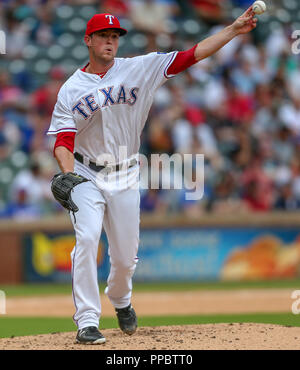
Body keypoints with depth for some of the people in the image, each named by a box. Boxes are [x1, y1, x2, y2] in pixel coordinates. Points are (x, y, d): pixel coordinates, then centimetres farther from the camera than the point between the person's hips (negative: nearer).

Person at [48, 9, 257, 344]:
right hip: (86, 176, -2)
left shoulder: (139, 69, -1)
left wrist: (234, 29, -14)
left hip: (125, 178, 2)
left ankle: (120, 300, 41)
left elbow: (191, 55, -7)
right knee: (87, 239, -22)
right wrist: (68, 176, -29)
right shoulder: (71, 90, -3)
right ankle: (87, 323, -17)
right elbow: (63, 141, -10)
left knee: (125, 256, 6)